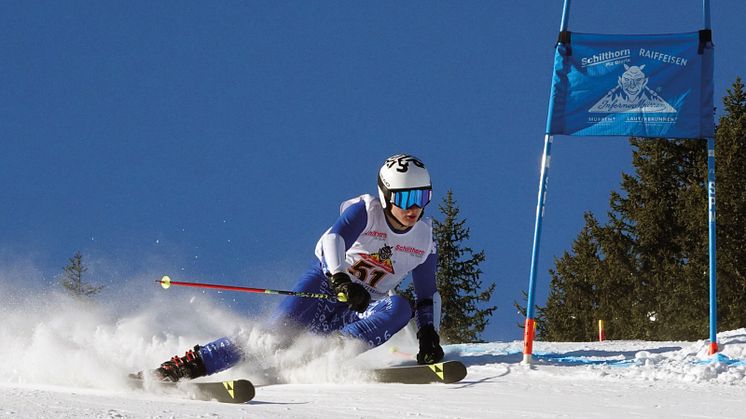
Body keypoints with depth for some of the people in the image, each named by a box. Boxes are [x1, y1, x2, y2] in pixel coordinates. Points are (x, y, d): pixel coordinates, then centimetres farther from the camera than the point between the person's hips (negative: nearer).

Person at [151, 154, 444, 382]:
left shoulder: (424, 239, 4)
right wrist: (340, 280, -47)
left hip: (362, 311, 3)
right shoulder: (365, 211, -10)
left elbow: (427, 297, 14)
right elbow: (333, 240, -29)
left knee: (400, 308, -29)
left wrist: (428, 335, -3)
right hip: (324, 287, -3)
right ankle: (191, 364, -25)